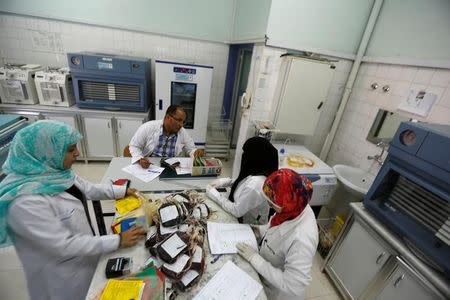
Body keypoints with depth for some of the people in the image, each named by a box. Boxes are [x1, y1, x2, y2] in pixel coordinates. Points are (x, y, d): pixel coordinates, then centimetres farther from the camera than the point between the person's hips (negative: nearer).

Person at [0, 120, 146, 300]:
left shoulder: (54, 171, -10)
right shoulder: (26, 201, -35)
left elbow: (88, 189, 5)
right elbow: (64, 246, -30)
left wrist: (124, 191, 2)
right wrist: (118, 241, -27)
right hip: (63, 275, -7)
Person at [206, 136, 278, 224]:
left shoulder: (255, 185, -34)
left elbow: (237, 211, -23)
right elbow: (243, 185, 10)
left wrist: (215, 195, -14)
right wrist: (226, 181, -3)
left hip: (249, 226, -7)